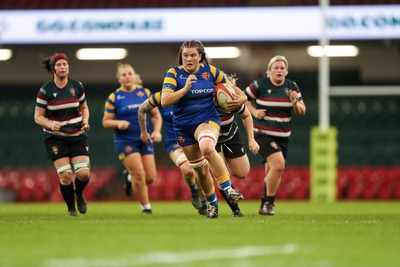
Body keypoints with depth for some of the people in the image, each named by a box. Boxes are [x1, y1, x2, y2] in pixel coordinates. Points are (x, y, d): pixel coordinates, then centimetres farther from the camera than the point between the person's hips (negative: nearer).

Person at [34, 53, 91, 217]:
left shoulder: (77, 86, 1)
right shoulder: (45, 90, -8)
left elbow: (84, 107, 16)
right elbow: (38, 116, -4)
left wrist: (85, 120, -4)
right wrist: (50, 125, -23)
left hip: (77, 136, 2)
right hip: (55, 138, -2)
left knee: (84, 174, -11)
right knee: (66, 175, -12)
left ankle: (79, 194, 24)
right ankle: (71, 208, 12)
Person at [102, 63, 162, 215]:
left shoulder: (145, 93, 6)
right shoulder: (114, 97, -3)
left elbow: (156, 115, 12)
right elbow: (106, 122, 0)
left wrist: (157, 130, -5)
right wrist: (118, 123, -20)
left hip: (145, 140, 4)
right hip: (125, 141, -3)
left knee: (150, 178, -1)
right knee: (139, 176, -15)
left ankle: (130, 177, 32)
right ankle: (145, 206, 3)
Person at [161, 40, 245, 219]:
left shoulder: (210, 71, -2)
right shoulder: (173, 73, -8)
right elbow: (164, 101, -21)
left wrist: (239, 99, -4)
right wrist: (185, 88, -31)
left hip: (207, 120, -1)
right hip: (183, 127, 2)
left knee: (207, 148, -36)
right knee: (201, 169, 10)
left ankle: (228, 189, -32)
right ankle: (212, 203, 35)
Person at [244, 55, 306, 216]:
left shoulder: (292, 87, 4)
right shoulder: (260, 85, -7)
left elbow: (302, 112, 5)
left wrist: (296, 103, -16)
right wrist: (254, 112, -9)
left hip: (283, 136, 5)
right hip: (263, 134, -5)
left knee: (272, 173, 10)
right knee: (278, 164, -23)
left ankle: (265, 206, 28)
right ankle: (268, 202, -8)